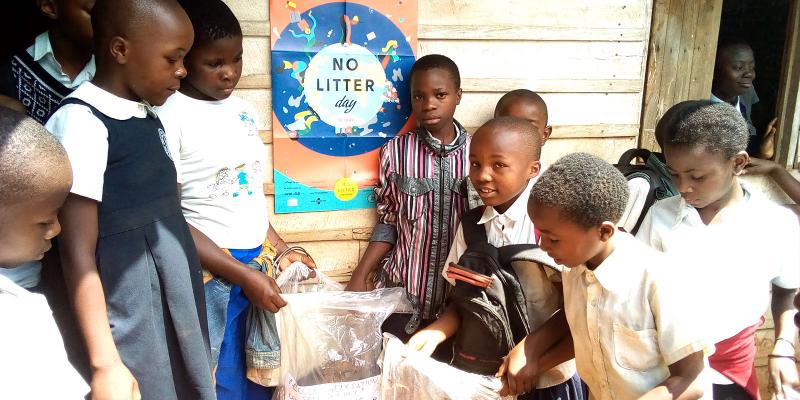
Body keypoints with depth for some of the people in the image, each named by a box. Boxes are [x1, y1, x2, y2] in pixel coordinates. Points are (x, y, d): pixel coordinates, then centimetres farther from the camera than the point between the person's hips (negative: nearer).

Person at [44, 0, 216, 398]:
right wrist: (105, 364, -18)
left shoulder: (149, 119, 10)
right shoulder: (83, 122, -15)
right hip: (131, 326, -8)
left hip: (175, 315, 8)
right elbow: (78, 255, -17)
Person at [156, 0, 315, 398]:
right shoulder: (170, 116, -13)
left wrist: (280, 250, 9)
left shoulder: (243, 110, 8)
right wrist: (242, 273, -14)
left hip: (260, 263, 6)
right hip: (208, 274, -6)